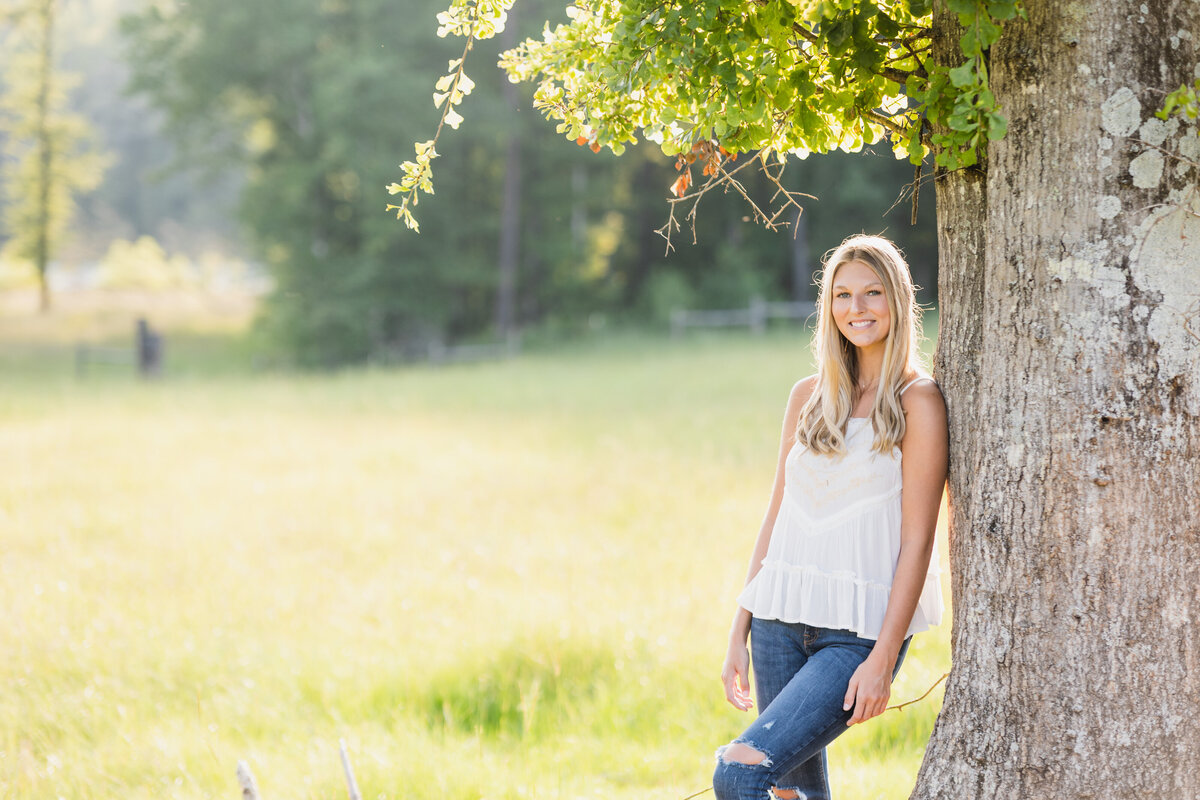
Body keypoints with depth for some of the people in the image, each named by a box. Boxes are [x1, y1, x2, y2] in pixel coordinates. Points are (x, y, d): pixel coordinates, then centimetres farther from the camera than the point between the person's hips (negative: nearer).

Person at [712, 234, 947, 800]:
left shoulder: (917, 403, -5)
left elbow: (917, 540, -9)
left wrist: (884, 658, -15)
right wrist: (740, 632, 11)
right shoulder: (808, 397, 11)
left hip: (860, 631, -6)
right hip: (783, 620, 6)